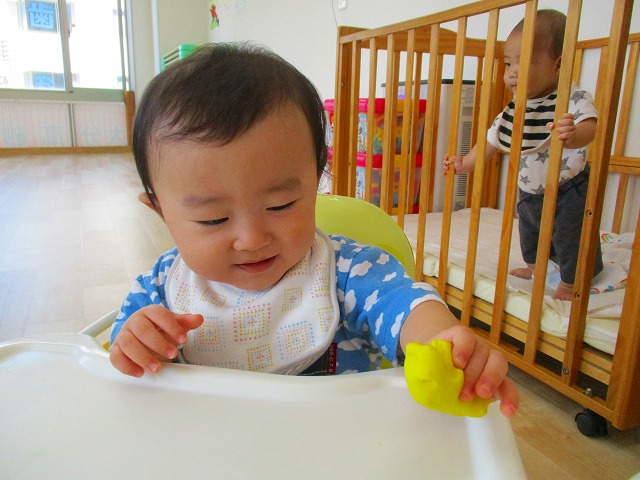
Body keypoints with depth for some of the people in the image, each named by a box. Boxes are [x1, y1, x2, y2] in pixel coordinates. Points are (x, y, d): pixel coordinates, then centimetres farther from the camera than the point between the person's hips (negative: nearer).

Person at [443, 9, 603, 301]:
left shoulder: (574, 99, -22)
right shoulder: (514, 110, -5)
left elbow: (589, 128, -41)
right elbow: (493, 141, 6)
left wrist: (573, 135, -63)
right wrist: (465, 163, 0)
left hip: (567, 192, -6)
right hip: (529, 193, 7)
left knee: (569, 239, 1)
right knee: (529, 233, 24)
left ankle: (569, 283, 24)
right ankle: (533, 266, 49)